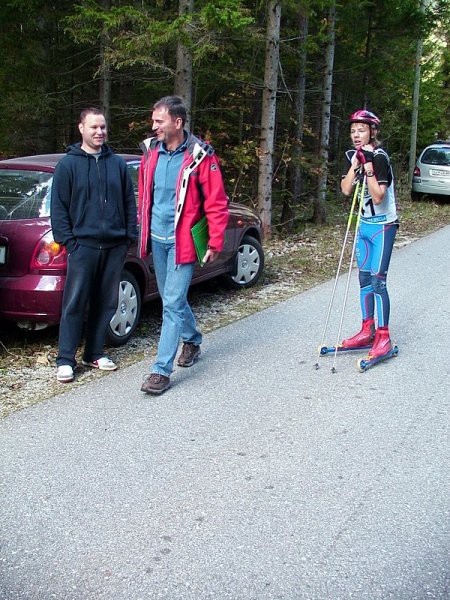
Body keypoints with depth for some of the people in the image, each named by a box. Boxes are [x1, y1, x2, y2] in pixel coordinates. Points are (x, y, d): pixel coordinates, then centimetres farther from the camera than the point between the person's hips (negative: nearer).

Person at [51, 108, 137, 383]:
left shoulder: (118, 163, 10)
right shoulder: (68, 164, 1)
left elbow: (130, 202, 13)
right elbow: (59, 206, 0)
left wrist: (130, 235, 6)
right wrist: (67, 239, -8)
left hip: (115, 246, 4)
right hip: (83, 245, -4)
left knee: (106, 302, 9)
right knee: (75, 303, -3)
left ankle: (95, 353, 22)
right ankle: (65, 359, 5)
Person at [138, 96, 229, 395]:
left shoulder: (199, 156, -13)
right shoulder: (151, 151, 5)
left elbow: (217, 202, -11)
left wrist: (215, 243, -12)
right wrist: (142, 227, 19)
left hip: (182, 241, -6)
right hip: (157, 238, 7)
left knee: (173, 304, -8)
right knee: (173, 298, 19)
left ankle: (162, 369, -4)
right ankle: (193, 341, 42)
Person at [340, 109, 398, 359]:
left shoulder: (379, 157, -17)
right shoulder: (353, 155, 4)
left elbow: (378, 197, -24)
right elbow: (346, 190, -7)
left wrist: (368, 165, -27)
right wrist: (355, 163, -15)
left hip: (383, 226, -7)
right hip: (365, 224, 8)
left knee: (378, 281, -8)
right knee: (364, 279, 11)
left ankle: (383, 337, 0)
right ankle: (367, 331, 22)